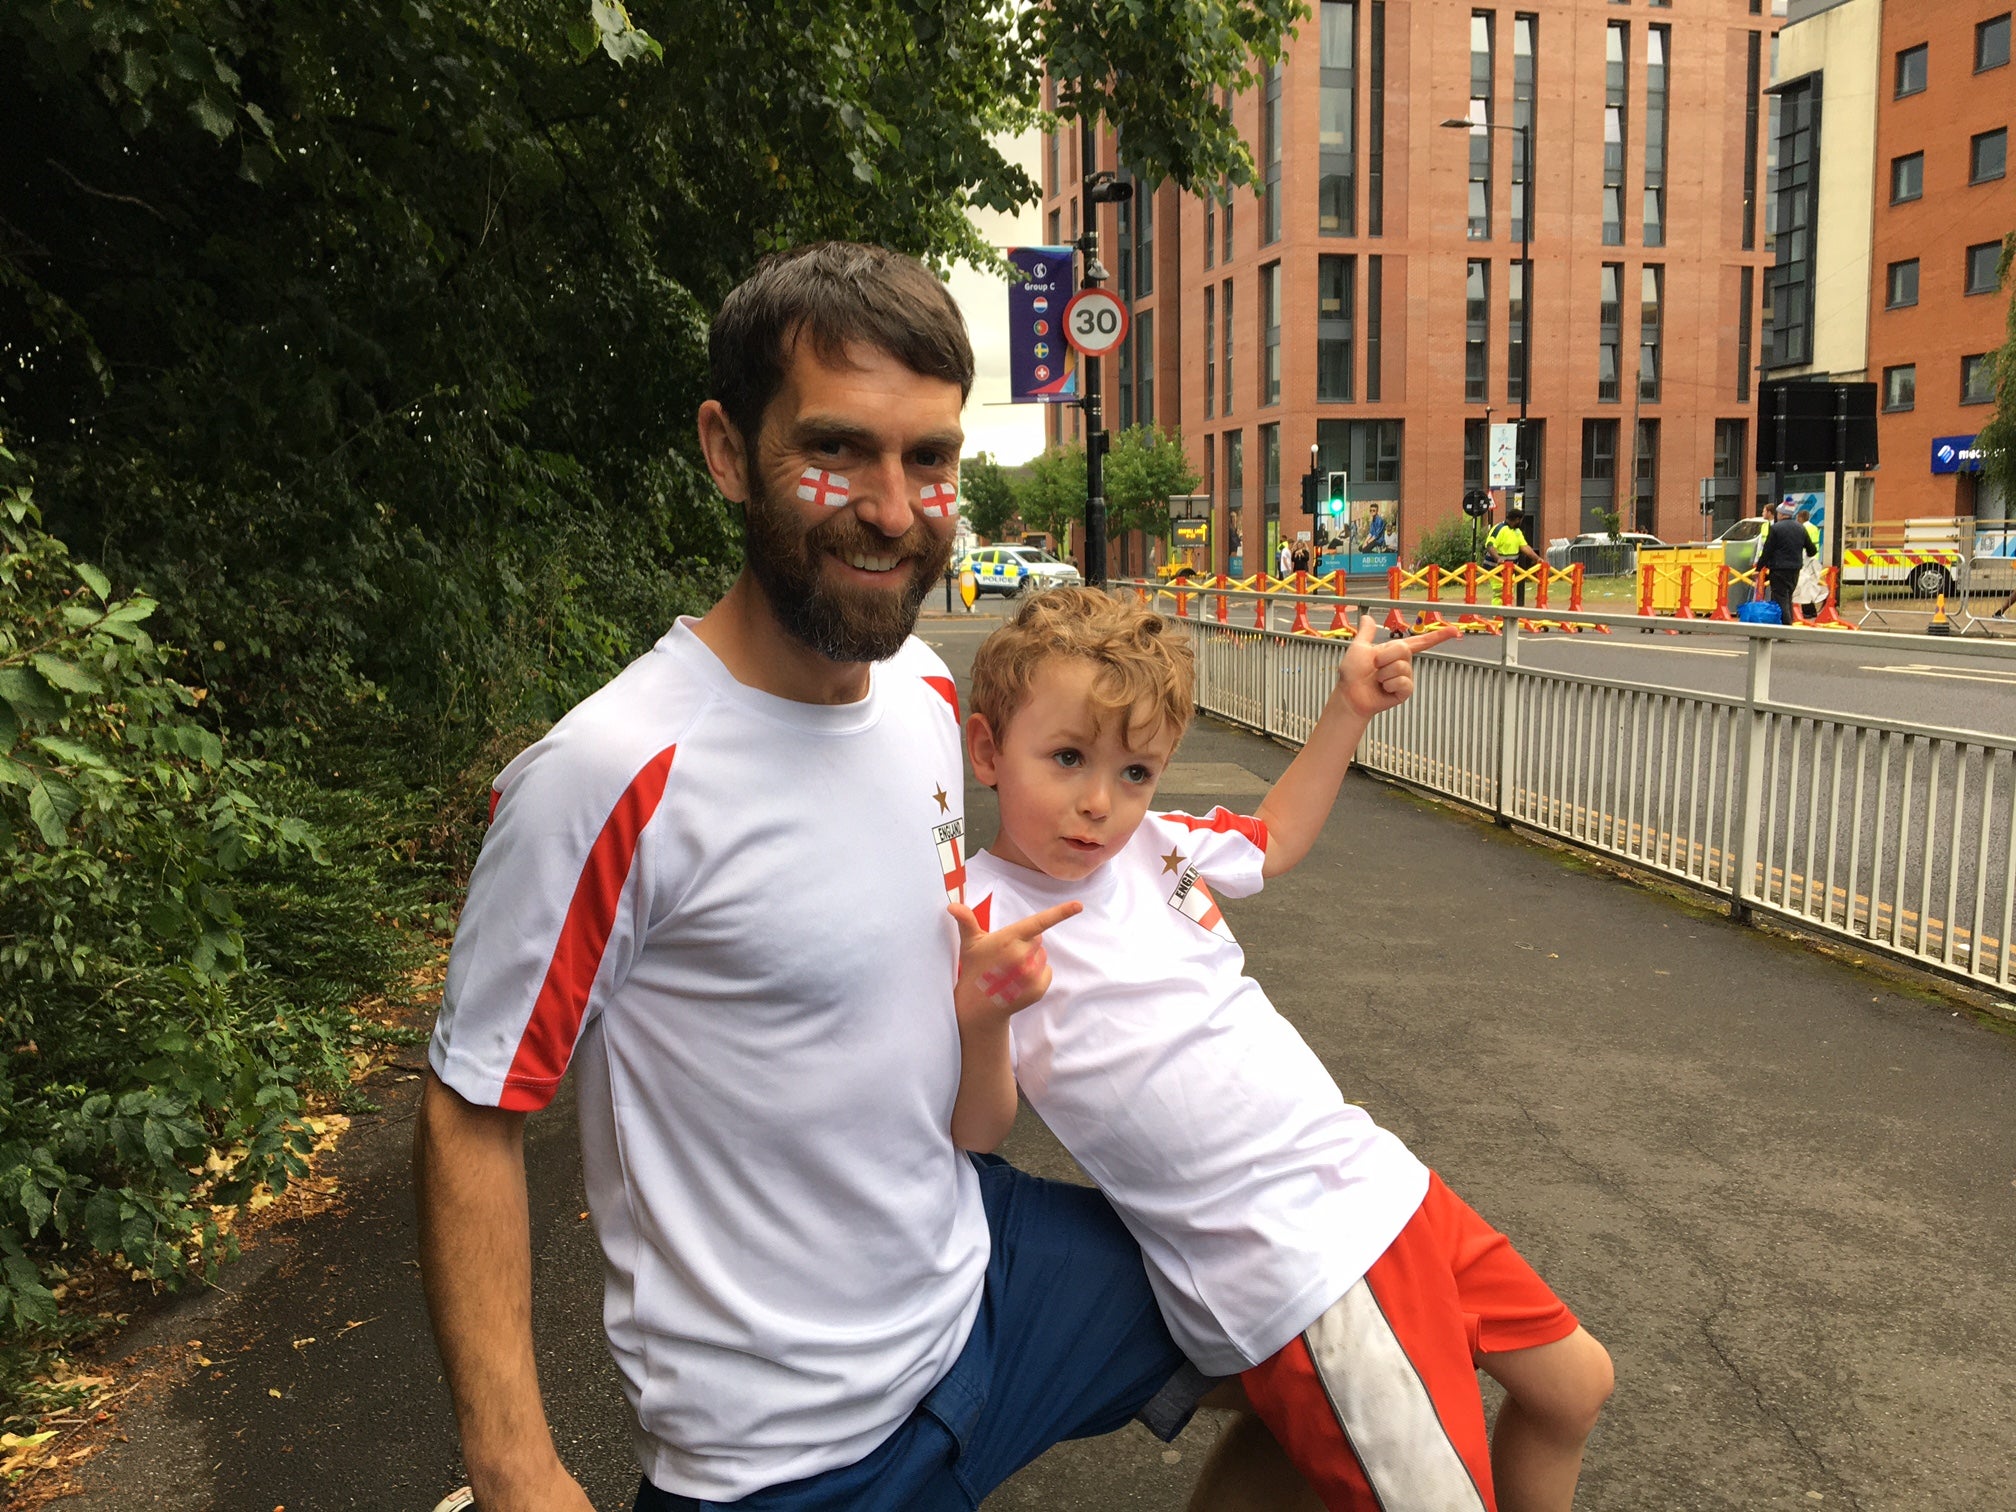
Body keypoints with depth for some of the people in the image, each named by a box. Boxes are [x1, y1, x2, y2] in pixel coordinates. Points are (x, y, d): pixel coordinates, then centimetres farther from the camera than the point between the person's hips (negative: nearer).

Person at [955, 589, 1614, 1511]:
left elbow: (1276, 839, 24)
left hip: (1376, 1181, 8)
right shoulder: (979, 921, -14)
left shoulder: (1156, 844, 4)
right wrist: (981, 1020, -39)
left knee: (1575, 1384, 19)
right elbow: (975, 1136, -19)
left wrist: (1349, 709, 16)